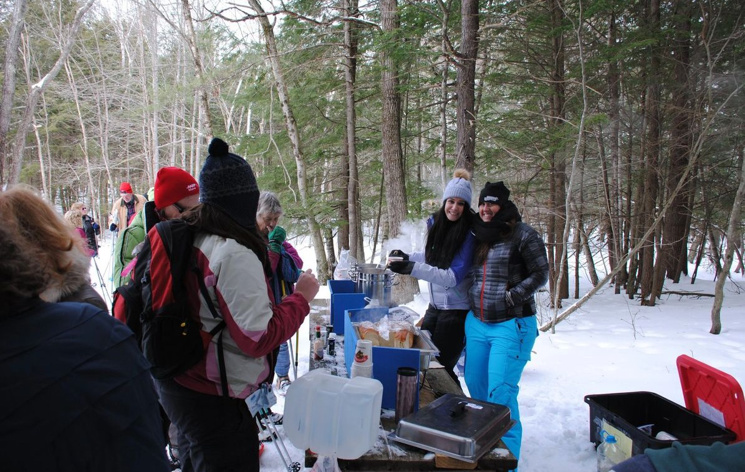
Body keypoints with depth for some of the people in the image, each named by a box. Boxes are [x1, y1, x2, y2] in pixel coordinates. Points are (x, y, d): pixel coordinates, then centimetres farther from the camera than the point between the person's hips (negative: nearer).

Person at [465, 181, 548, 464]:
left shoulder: (523, 235, -10)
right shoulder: (479, 236, 10)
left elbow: (540, 274, -9)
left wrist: (512, 297, -18)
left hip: (511, 325, -7)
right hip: (477, 323, 7)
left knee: (500, 392, -10)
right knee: (474, 385, 15)